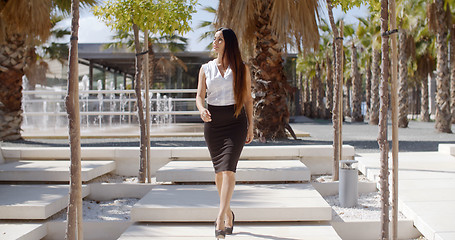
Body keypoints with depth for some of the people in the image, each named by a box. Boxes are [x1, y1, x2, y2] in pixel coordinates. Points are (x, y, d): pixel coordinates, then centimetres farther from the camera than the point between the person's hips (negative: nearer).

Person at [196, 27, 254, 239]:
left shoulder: (241, 69, 4)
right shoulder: (206, 68, 8)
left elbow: (248, 98, 6)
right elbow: (199, 96, 2)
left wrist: (250, 126, 2)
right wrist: (202, 110, -21)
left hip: (235, 121, -3)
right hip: (213, 122, 3)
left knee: (228, 168, -16)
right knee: (219, 170, 9)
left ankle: (220, 219, -20)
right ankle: (228, 214, 27)